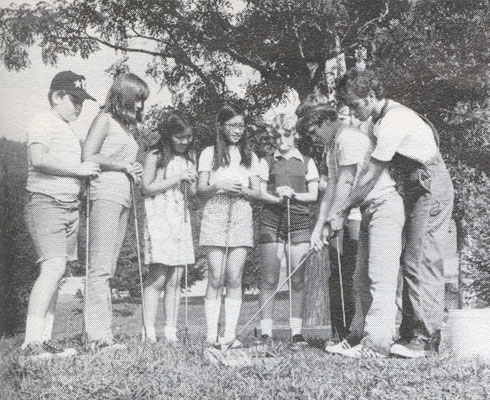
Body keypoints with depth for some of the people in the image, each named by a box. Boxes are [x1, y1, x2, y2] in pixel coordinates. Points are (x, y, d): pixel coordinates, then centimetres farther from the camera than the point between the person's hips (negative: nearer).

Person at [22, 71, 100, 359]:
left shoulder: (70, 131, 23)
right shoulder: (43, 124, -4)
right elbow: (39, 159, -20)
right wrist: (79, 169, -15)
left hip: (70, 205, 9)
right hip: (45, 202, -9)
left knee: (57, 272, 5)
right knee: (53, 267, -18)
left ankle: (46, 338, 7)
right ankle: (31, 341, -16)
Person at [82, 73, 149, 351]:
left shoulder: (126, 126, 24)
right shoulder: (105, 119, 0)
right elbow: (88, 157, -10)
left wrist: (134, 171, 6)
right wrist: (123, 166, -5)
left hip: (124, 197, 8)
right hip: (105, 195, -8)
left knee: (109, 268, 5)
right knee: (100, 267, -12)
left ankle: (103, 332, 5)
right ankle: (99, 335, -14)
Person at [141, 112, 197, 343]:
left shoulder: (188, 158, 16)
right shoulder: (155, 156, -2)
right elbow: (146, 188, -7)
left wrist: (191, 183, -1)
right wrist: (177, 179, -10)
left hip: (181, 219, 5)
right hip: (159, 218, -5)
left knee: (175, 279, 2)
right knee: (158, 277, -10)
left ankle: (171, 332, 5)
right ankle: (149, 331, -5)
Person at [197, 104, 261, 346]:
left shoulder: (250, 157, 16)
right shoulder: (209, 154, 10)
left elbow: (257, 193, 12)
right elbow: (201, 189, 4)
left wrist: (242, 191, -9)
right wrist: (219, 186, -15)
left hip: (241, 217, 2)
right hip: (215, 217, -2)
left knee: (234, 278, -5)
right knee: (216, 278, -7)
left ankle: (230, 333, -3)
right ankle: (211, 334, -5)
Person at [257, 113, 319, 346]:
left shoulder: (306, 162, 14)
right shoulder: (267, 162, 13)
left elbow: (314, 195, 8)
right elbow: (261, 192, 6)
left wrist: (293, 195, -9)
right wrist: (278, 198, -13)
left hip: (299, 222, 1)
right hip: (271, 221, -1)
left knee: (297, 280, -1)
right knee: (269, 280, -4)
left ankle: (296, 331, 5)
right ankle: (266, 331, -1)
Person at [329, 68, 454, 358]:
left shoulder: (393, 121, -19)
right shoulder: (391, 115, 13)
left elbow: (370, 177, -17)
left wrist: (343, 213, -10)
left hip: (431, 189, -10)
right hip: (418, 192, 10)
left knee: (422, 262, -13)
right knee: (411, 263, 7)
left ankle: (426, 339, -12)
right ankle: (411, 332, 9)